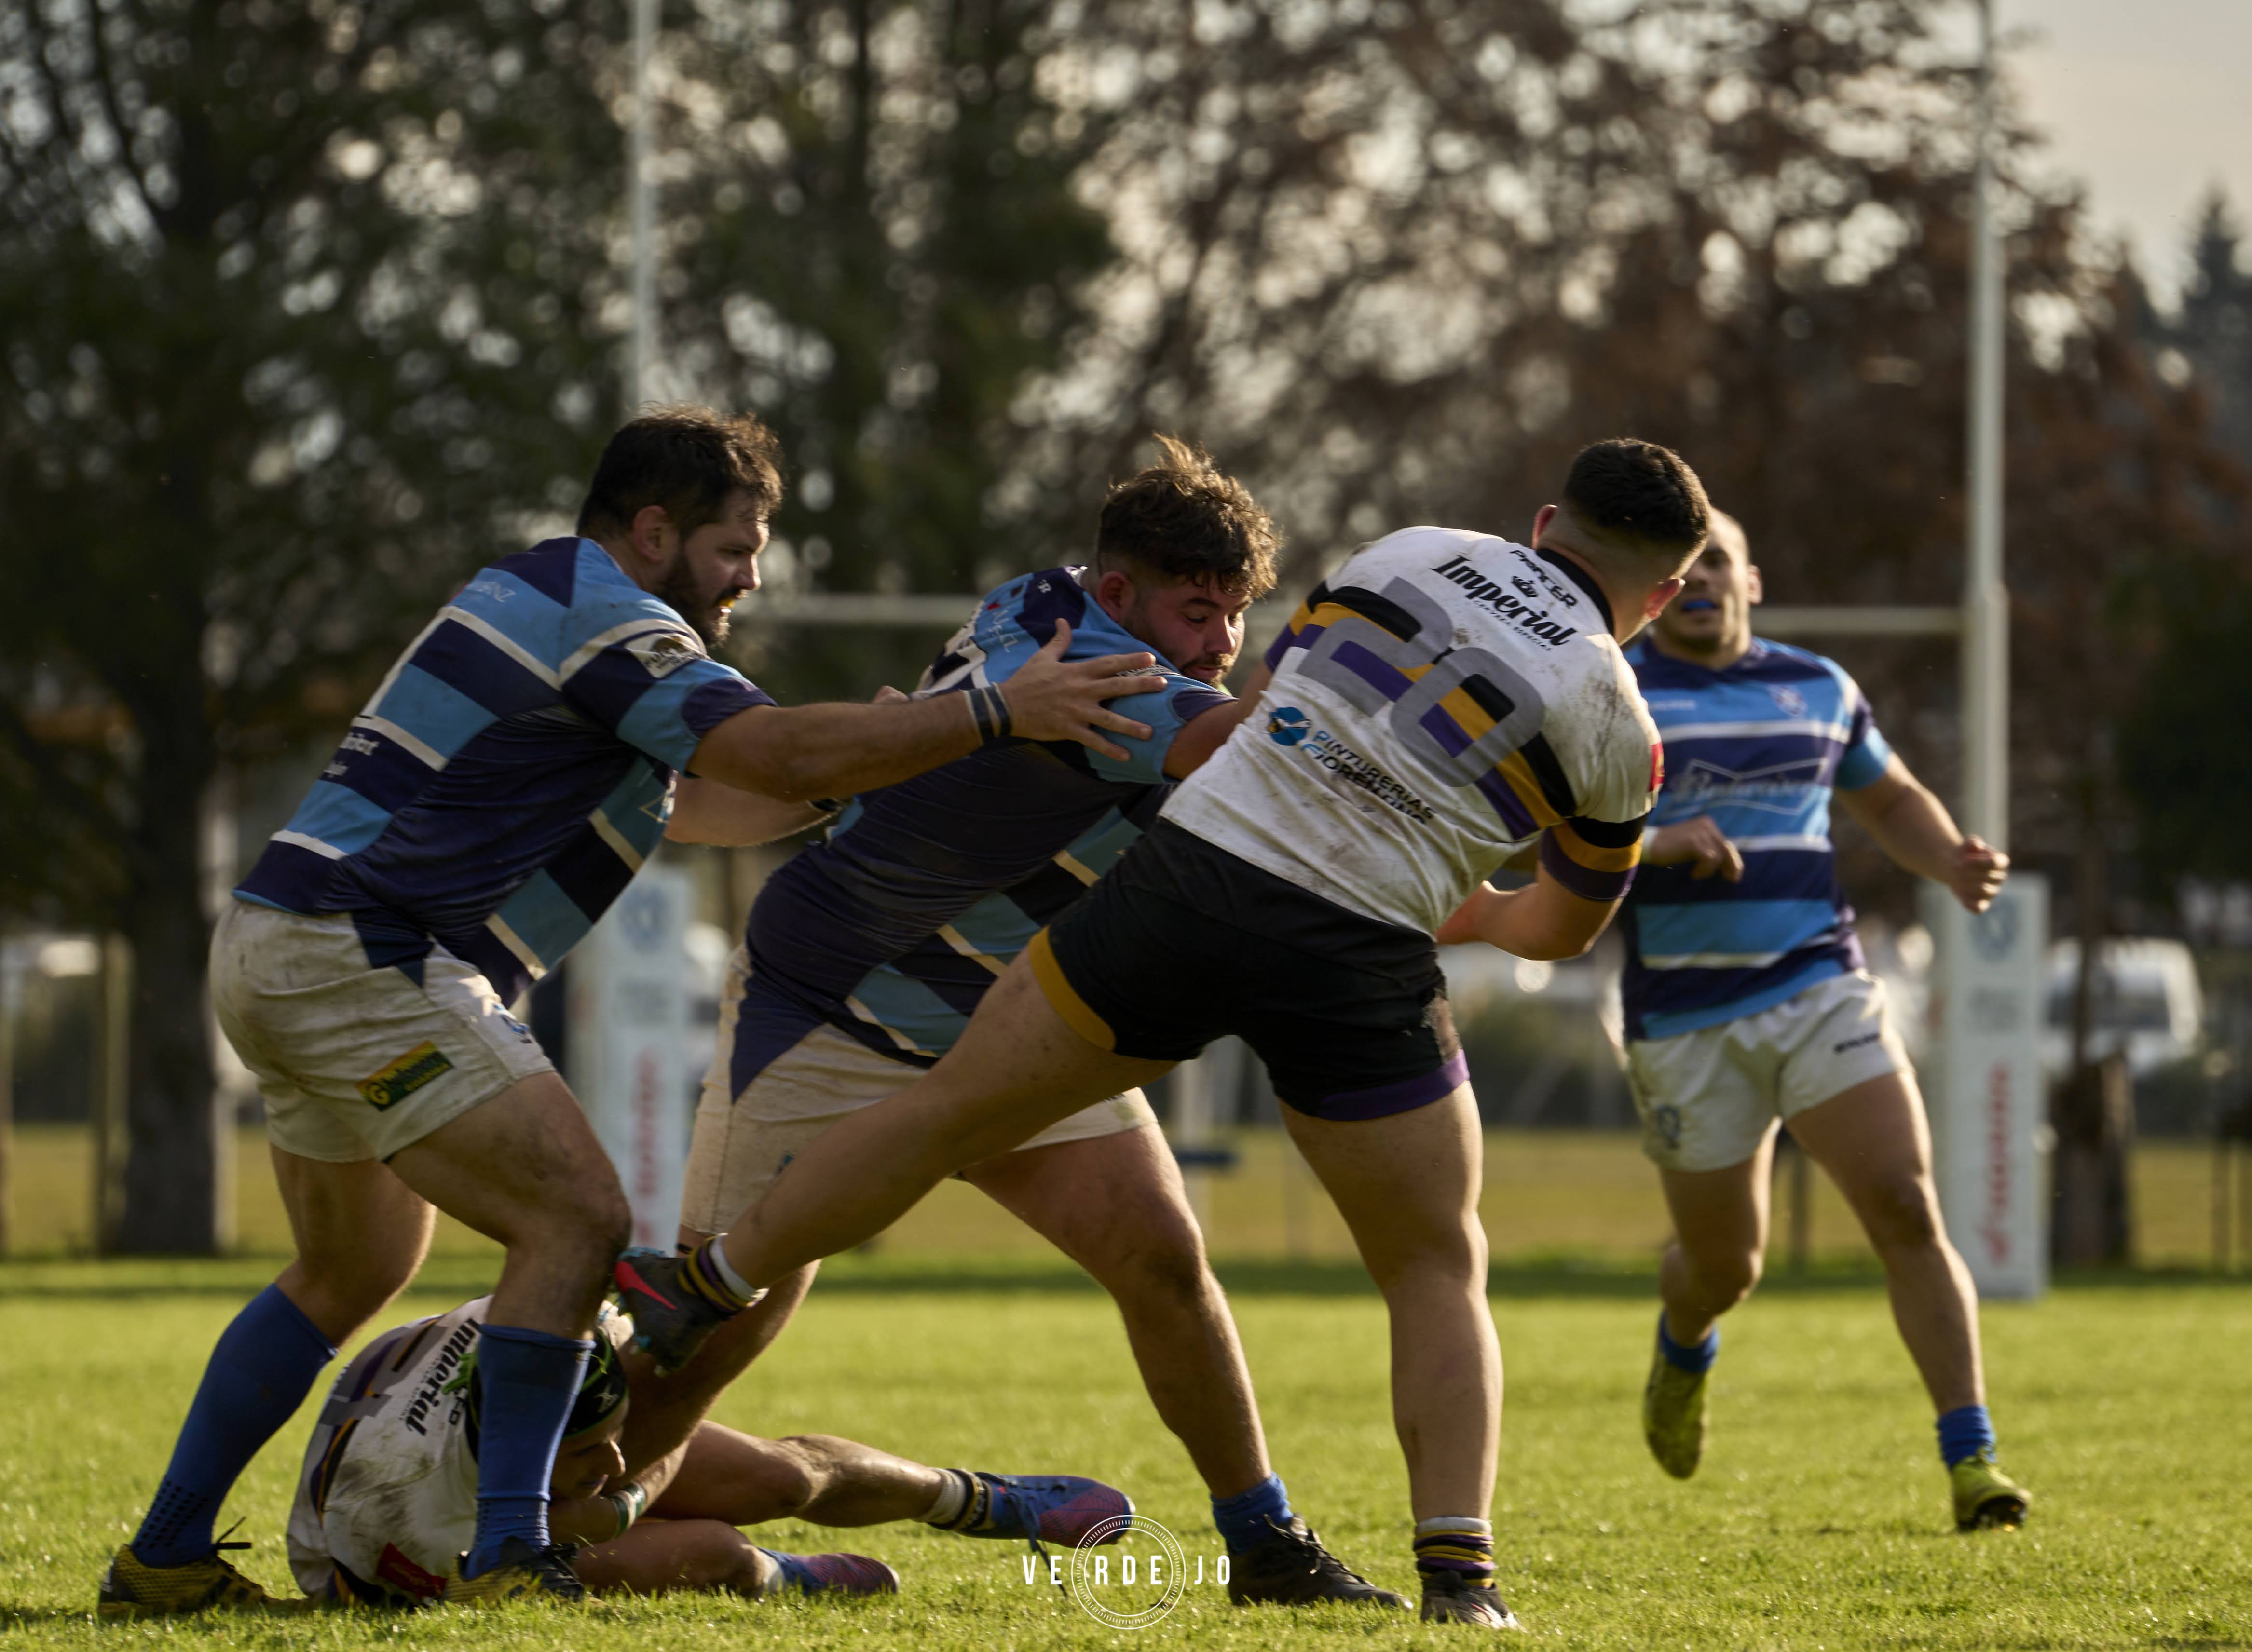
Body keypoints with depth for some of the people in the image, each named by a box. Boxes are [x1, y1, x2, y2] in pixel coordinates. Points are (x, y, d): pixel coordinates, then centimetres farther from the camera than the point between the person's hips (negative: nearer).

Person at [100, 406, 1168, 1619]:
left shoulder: (542, 600, 21)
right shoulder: (604, 621, -11)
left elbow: (680, 803, 29)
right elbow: (778, 752, -23)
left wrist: (846, 777, 17)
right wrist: (997, 715, -20)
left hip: (272, 950, 11)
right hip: (365, 965, -11)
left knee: (352, 1270, 22)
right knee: (576, 1221, -13)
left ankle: (163, 1559, 21)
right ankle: (507, 1556, -17)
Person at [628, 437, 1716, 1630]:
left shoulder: (1417, 552, 14)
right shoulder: (1614, 724, 9)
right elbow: (1568, 926, 26)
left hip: (1194, 863, 2)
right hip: (1357, 969, -2)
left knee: (945, 1116, 15)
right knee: (1438, 1272, 15)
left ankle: (676, 1305, 20)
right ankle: (1458, 1568, -1)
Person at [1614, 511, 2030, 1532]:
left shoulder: (1817, 688, 11)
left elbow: (1890, 799, 26)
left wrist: (1956, 865, 4)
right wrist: (1651, 843, -26)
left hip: (1821, 995, 2)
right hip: (1684, 1025, -2)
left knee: (1906, 1211, -15)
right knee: (1725, 1265, 9)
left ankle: (1971, 1457, -13)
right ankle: (1684, 1349, 47)